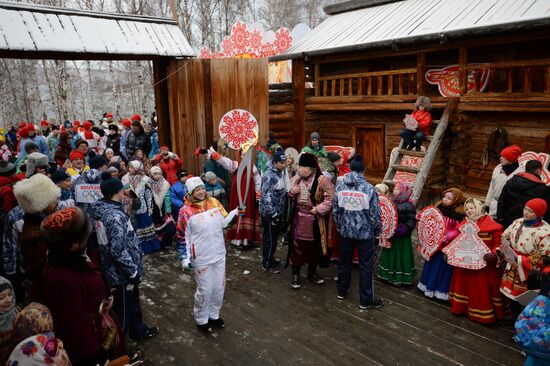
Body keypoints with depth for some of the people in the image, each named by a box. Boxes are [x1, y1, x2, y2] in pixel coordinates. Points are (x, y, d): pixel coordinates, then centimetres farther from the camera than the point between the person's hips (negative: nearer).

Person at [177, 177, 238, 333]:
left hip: (219, 254, 5)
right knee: (205, 290, 6)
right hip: (201, 258, -5)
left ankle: (214, 314, 39)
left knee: (219, 287, 17)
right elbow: (183, 237, -7)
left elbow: (223, 222, 8)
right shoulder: (186, 211, -13)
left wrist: (235, 212, -6)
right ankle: (201, 319, 30)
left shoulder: (214, 202, -1)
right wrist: (185, 258, -10)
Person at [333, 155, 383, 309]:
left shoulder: (340, 187, -4)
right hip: (365, 233, -4)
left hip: (346, 231, 4)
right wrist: (377, 231, 4)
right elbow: (375, 214, -12)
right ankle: (366, 300, 16)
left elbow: (335, 211, 4)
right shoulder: (369, 189, -17)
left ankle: (342, 291, 35)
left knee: (344, 261, 19)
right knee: (366, 266, 7)